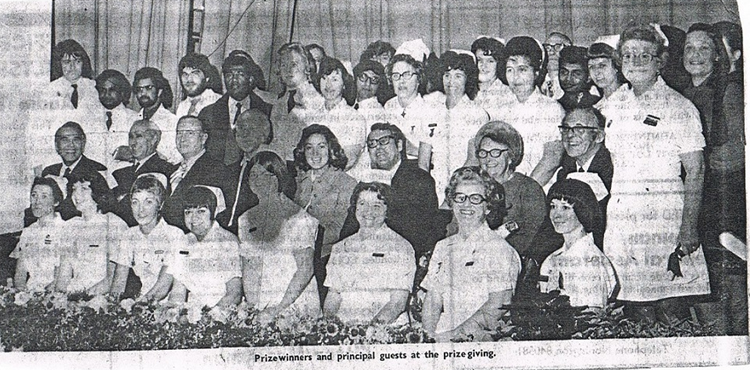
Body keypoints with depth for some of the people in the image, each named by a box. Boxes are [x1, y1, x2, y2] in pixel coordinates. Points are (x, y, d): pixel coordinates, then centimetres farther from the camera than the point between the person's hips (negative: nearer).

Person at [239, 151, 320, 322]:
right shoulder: (245, 220, 13)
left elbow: (305, 270, -8)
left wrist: (278, 309, -14)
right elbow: (248, 268, 13)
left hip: (295, 305, -3)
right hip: (259, 307, 4)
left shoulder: (299, 218, -3)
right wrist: (252, 306, -1)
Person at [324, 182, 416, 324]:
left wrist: (376, 323, -20)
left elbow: (399, 300, -5)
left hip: (385, 329, -3)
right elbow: (333, 295, 15)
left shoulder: (401, 247, 3)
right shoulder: (340, 248, 16)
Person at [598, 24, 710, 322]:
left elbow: (696, 171, -4)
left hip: (665, 211, -4)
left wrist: (689, 226, -12)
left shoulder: (679, 107, 0)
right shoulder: (613, 105, 13)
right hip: (620, 213, 4)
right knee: (632, 301, 4)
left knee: (669, 303, -6)